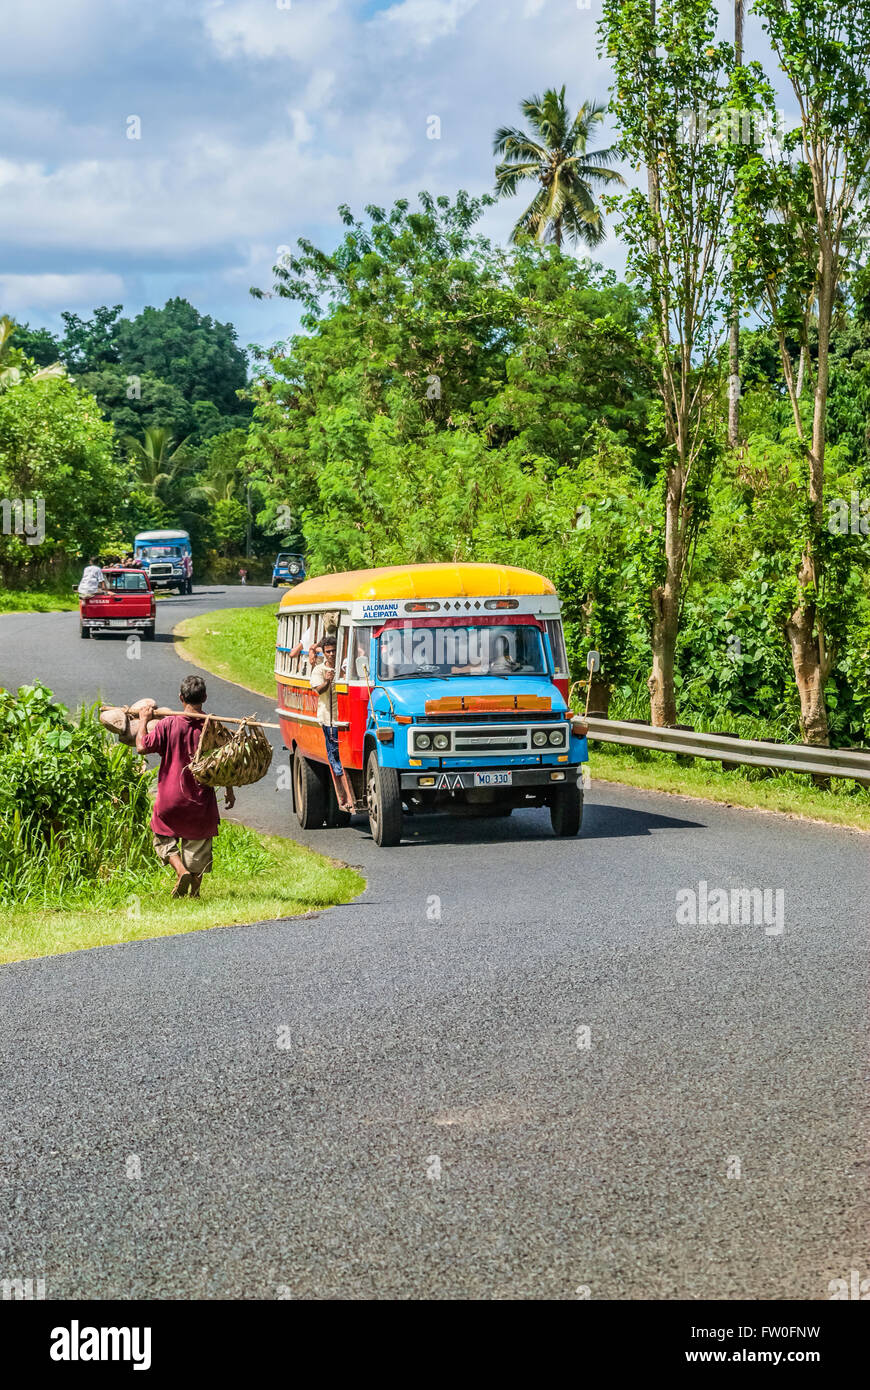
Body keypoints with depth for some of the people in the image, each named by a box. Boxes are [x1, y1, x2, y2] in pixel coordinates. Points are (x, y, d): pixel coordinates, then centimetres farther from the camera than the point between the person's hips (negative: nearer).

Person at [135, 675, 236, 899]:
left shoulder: (168, 724, -10)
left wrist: (143, 720, 3)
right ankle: (194, 891, 15)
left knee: (165, 838, 17)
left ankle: (182, 871, -7)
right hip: (201, 801, 1)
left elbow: (142, 746, -12)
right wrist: (230, 791, 13)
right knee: (198, 845, 13)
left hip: (170, 798, -1)